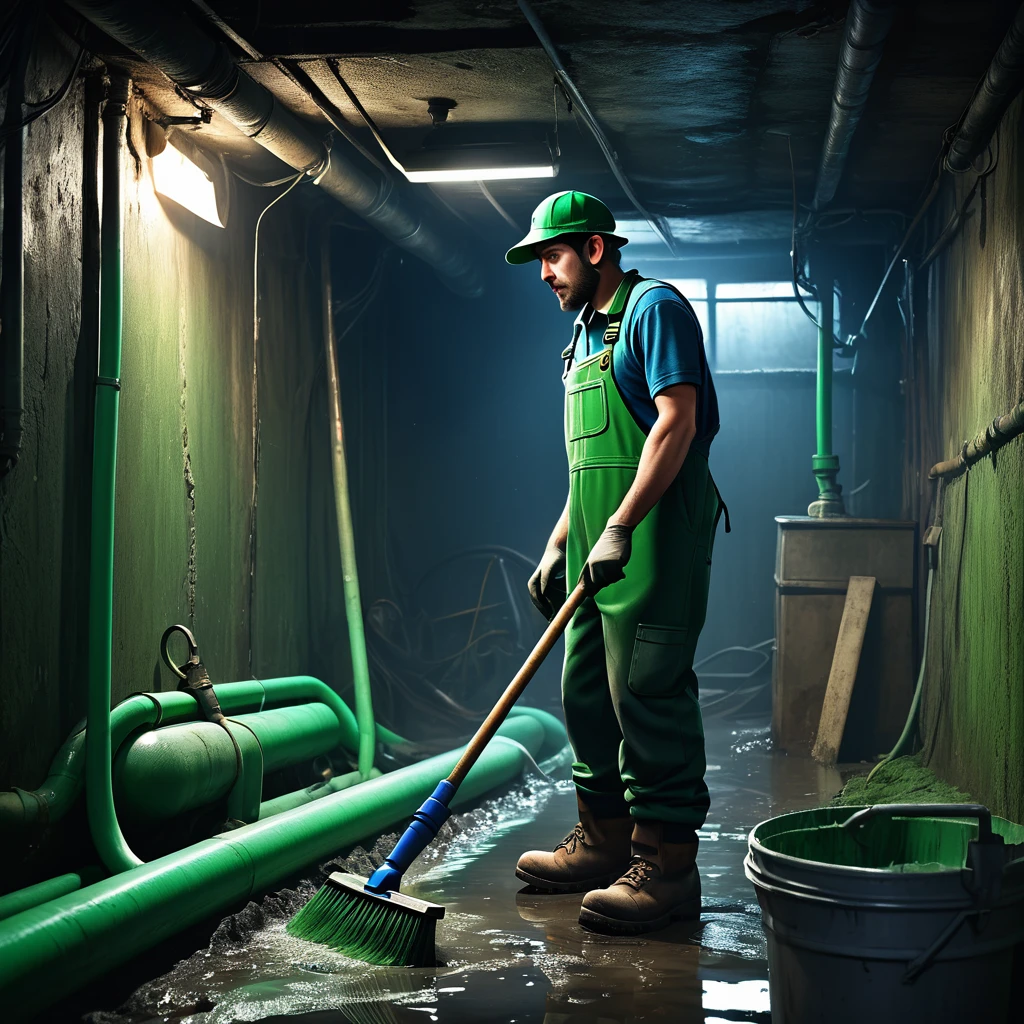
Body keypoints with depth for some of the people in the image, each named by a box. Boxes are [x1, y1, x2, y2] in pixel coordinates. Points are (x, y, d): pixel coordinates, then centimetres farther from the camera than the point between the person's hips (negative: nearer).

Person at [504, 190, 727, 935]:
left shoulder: (654, 309, -6)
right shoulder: (586, 335, 23)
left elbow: (677, 423, -18)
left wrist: (619, 529, -22)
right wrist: (557, 546, 19)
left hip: (655, 537, -10)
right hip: (599, 546, 10)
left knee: (649, 691, -10)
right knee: (586, 692, 11)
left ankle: (667, 864, -5)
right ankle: (604, 842, 23)